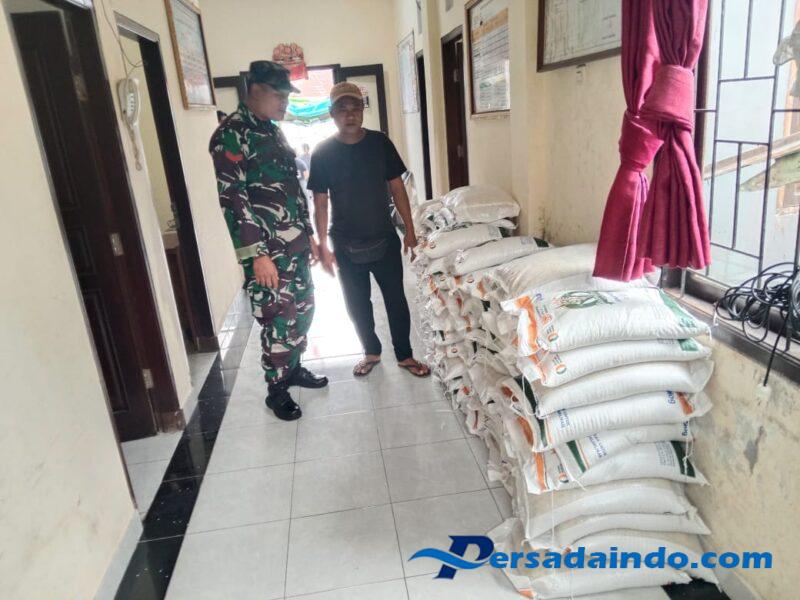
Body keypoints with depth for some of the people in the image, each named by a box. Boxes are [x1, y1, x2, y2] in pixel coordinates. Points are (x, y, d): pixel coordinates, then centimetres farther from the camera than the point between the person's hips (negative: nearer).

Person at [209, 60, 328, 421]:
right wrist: (257, 255, -21)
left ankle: (293, 368, 36)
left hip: (296, 245, 9)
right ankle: (276, 389, 18)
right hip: (267, 251, -8)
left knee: (303, 310, 17)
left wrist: (308, 233, 18)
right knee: (278, 321, 1)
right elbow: (233, 198, -19)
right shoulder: (231, 134, -13)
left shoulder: (272, 130, 14)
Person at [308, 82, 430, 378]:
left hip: (384, 239, 0)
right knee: (357, 304, 12)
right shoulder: (323, 153, -5)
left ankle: (404, 355, 24)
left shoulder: (380, 143, -2)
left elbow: (397, 188, 2)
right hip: (347, 245, 0)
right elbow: (320, 203, -2)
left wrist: (409, 229, 0)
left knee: (396, 300, 7)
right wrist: (323, 246, -5)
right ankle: (371, 351, 33)